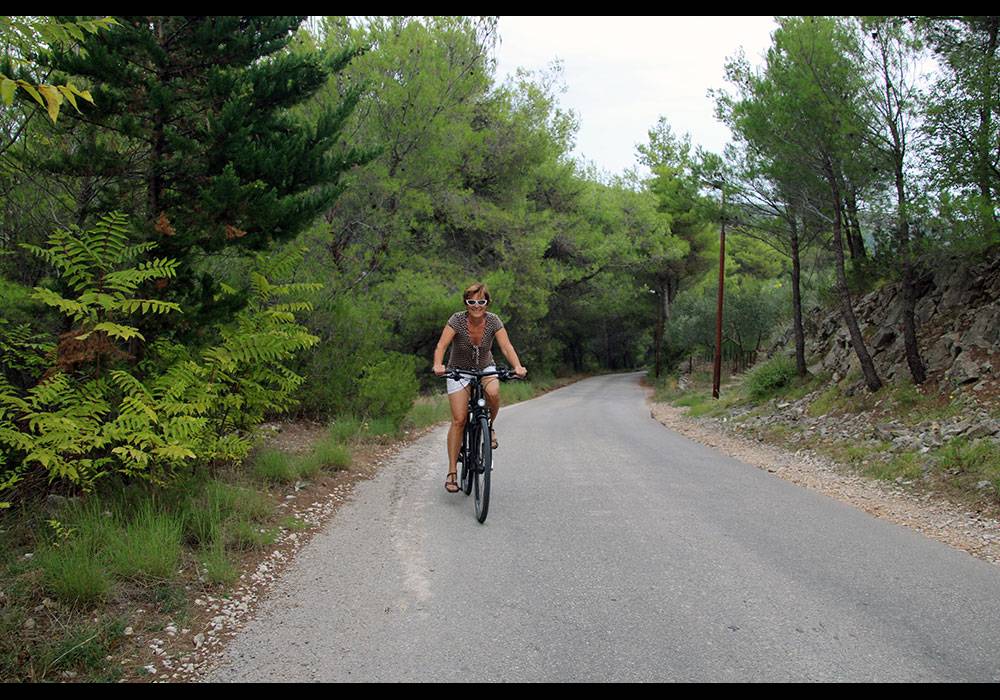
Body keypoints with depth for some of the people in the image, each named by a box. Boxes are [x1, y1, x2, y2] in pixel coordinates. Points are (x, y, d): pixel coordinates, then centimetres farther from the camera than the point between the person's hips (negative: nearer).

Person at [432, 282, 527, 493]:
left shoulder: (493, 320, -16)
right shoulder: (457, 320, -21)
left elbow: (506, 346, -25)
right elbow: (441, 345, -30)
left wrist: (517, 366, -44)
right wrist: (438, 365, -51)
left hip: (485, 368, 1)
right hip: (459, 371, -1)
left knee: (493, 393, -33)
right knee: (459, 420, -11)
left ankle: (489, 427, -1)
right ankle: (452, 472, -3)